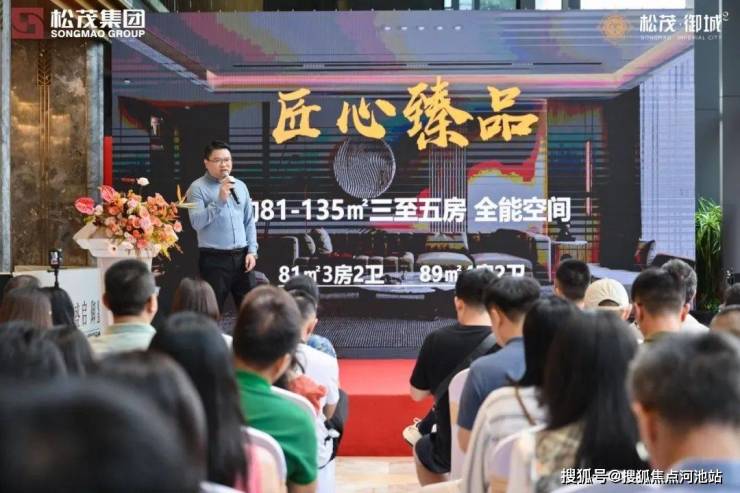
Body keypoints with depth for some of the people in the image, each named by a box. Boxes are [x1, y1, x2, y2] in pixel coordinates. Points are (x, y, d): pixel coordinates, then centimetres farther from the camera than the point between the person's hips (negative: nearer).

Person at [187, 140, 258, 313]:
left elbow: (249, 221, 14)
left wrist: (252, 251, 4)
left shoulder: (240, 186, 13)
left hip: (242, 257, 5)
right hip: (214, 259, -5)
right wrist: (219, 201, -21)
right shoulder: (198, 188, -3)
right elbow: (197, 222, -16)